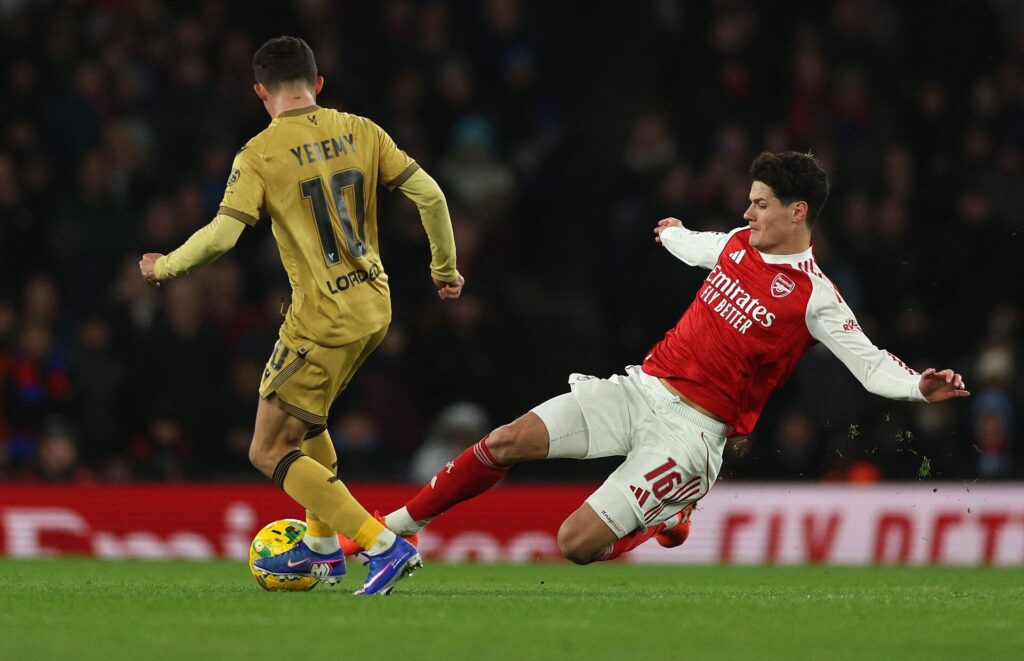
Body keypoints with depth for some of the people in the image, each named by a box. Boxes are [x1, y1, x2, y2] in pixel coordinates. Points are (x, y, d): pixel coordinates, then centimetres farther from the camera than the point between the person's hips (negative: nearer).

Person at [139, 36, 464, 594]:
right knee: (303, 421, 30)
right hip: (374, 308, 7)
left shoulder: (258, 156, -11)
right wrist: (445, 267, 15)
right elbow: (429, 196, 0)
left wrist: (164, 267, -2)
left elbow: (222, 234, -20)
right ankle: (321, 547, 36)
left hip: (323, 321, -7)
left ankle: (385, 547, -9)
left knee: (269, 453, 1)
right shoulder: (360, 132, 3)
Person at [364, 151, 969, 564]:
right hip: (643, 386, 6)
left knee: (578, 544, -16)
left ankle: (663, 523, 16)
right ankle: (397, 526, 3)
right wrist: (671, 234, 53)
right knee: (509, 441, -11)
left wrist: (919, 388, -34)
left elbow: (871, 364, -15)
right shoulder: (738, 244, 9)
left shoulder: (814, 298, -10)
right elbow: (695, 247, 32)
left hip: (692, 428, -6)